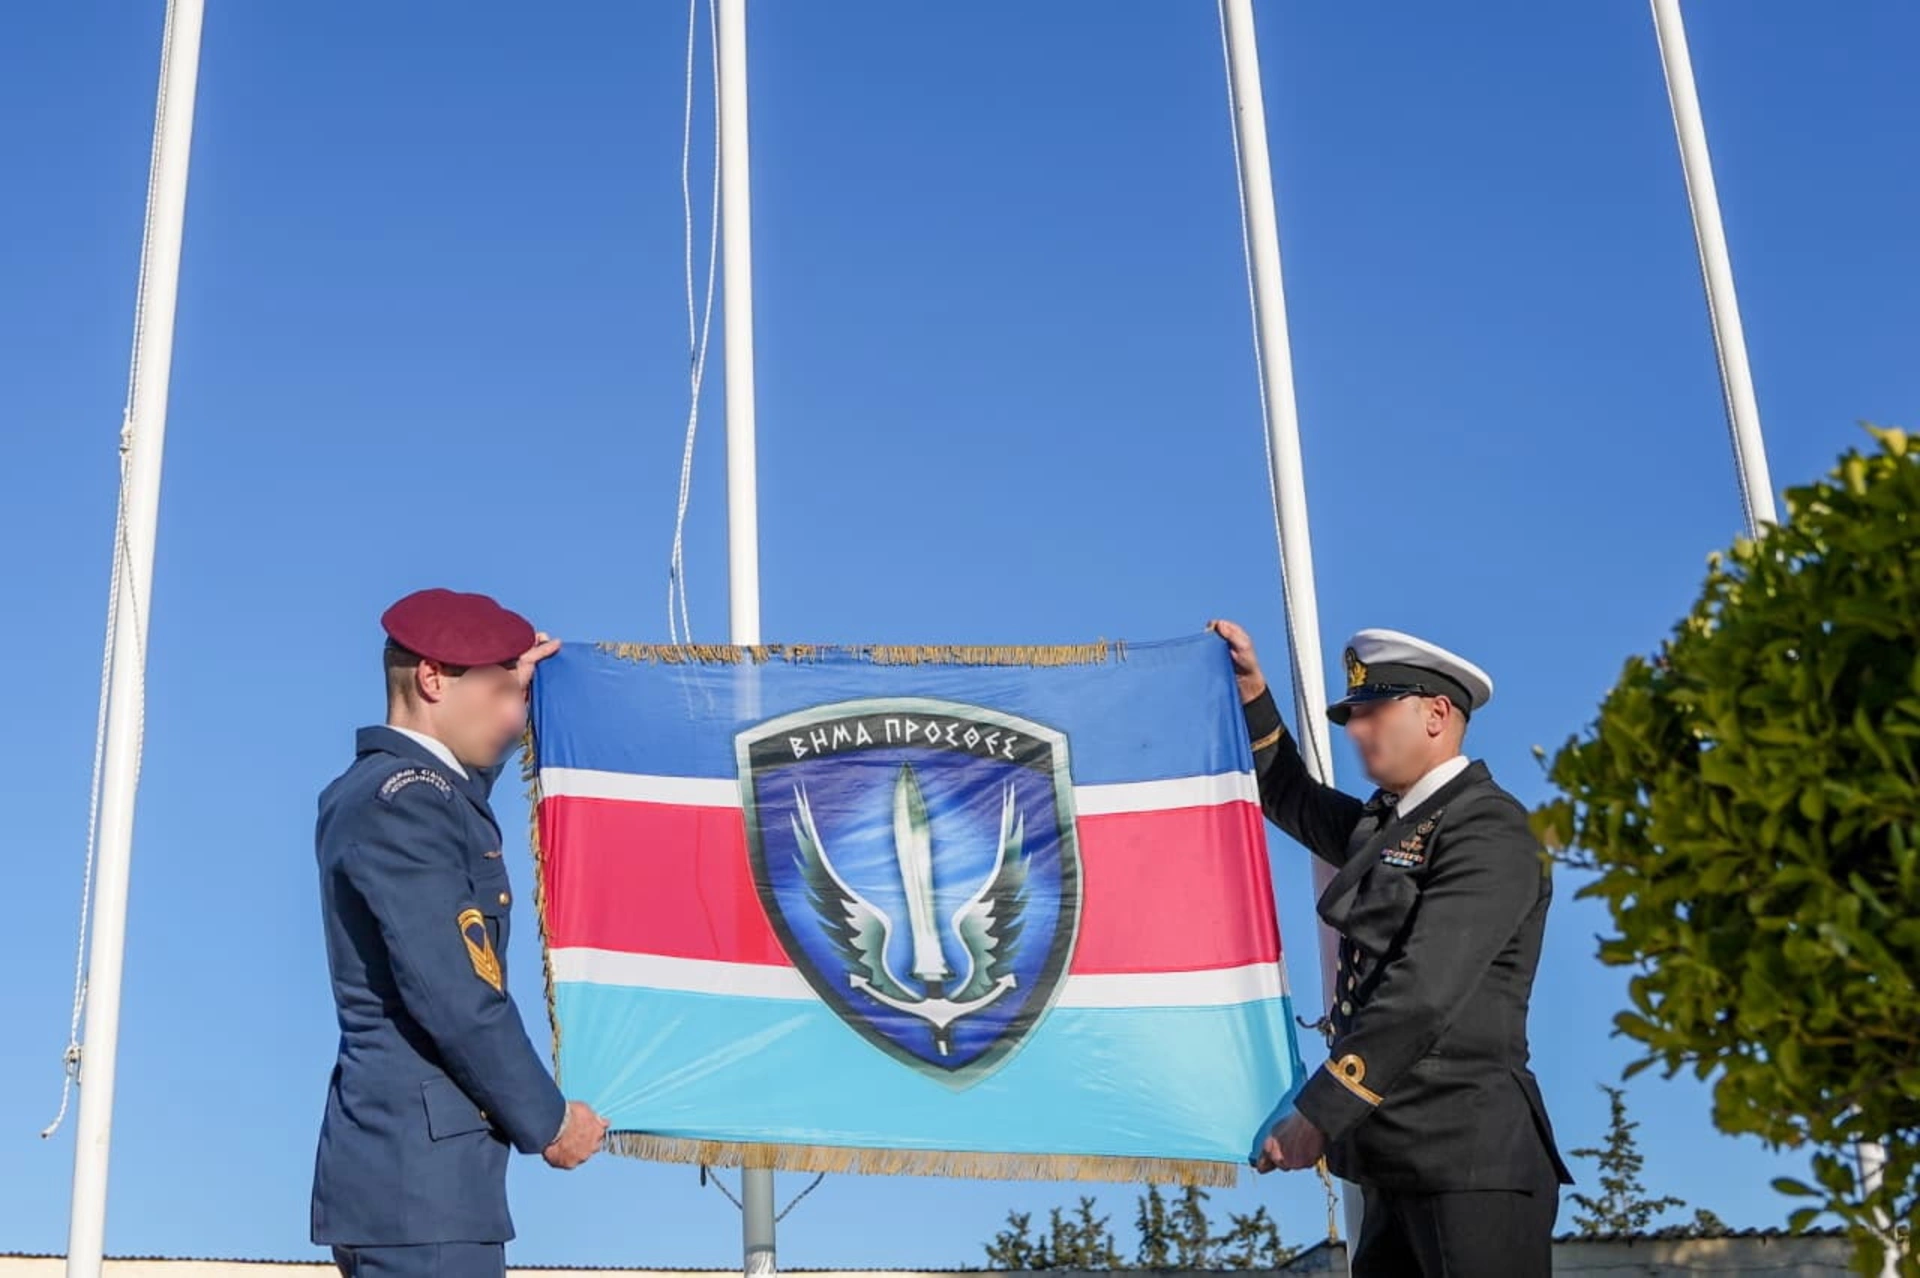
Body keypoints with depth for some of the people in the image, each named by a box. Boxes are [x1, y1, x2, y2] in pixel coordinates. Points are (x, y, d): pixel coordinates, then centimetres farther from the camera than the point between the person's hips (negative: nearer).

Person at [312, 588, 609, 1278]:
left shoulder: (366, 789, 15)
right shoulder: (406, 802, -15)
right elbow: (453, 995, -20)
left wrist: (506, 679, 34)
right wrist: (547, 1120, -9)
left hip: (392, 1157, 10)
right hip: (419, 1165, -10)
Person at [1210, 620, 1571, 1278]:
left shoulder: (1487, 831, -11)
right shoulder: (1385, 823, 17)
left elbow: (1421, 994, -20)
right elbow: (1290, 799, 36)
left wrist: (1316, 1114, -19)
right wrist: (1251, 689, 24)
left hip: (1470, 1159, -9)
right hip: (1397, 1162, 9)